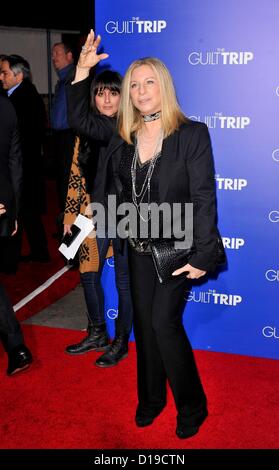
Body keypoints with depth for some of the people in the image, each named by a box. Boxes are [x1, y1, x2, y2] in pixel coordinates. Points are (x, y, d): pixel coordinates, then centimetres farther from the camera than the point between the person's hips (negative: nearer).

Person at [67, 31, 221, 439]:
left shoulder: (191, 134, -13)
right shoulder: (123, 134, 1)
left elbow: (204, 198, -14)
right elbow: (78, 119, 12)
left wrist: (203, 256, -17)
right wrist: (82, 69, 0)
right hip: (139, 247, 5)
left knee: (165, 322, -8)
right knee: (144, 323, 13)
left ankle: (192, 405, 14)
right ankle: (151, 398, 33)